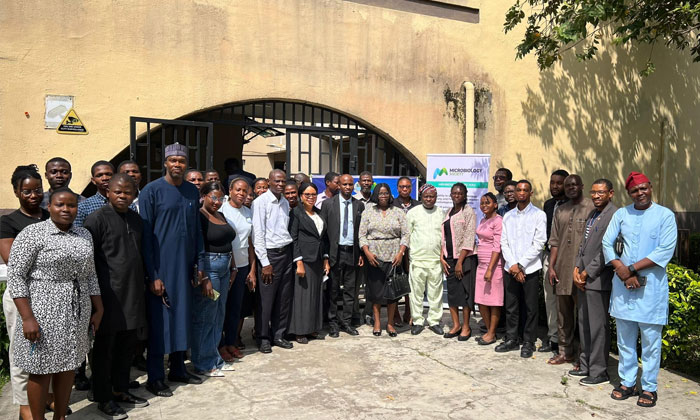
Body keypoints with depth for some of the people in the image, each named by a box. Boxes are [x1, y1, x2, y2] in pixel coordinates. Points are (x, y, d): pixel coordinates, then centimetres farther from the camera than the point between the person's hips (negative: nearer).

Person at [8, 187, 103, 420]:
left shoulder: (84, 235, 8)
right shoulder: (32, 233, -8)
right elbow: (15, 276, -11)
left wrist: (98, 310, 11)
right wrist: (27, 318, -16)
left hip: (78, 313, 5)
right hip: (44, 313, -5)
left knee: (68, 366, 13)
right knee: (42, 369, 4)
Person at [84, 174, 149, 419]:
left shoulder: (136, 219, 12)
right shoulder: (97, 219, -8)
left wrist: (145, 282, 17)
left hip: (133, 294, 7)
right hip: (108, 295, -6)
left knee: (127, 345, 15)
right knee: (104, 348, 6)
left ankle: (120, 390, 30)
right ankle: (103, 398, 19)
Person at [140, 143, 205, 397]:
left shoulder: (193, 191, 8)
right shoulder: (152, 191, -7)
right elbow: (145, 235, -9)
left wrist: (200, 264, 8)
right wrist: (152, 275, -12)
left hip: (185, 266, 5)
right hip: (161, 267, -5)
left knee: (183, 317, 12)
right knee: (159, 321, 2)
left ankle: (178, 369, 27)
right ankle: (155, 378, 14)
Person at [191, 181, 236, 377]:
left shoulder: (221, 216, 14)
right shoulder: (199, 217, -11)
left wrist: (232, 268, 16)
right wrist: (204, 278, -21)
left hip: (224, 270, 9)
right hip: (207, 269, -9)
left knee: (218, 316, 15)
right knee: (205, 318, -1)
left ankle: (215, 360, 28)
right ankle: (203, 365, 12)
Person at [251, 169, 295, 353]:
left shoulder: (285, 202, 13)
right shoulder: (261, 202, -8)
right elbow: (258, 234, -11)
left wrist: (289, 252, 7)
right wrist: (265, 263, -13)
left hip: (286, 253, 6)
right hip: (269, 254, -6)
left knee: (284, 298, 10)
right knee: (266, 299, 0)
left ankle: (278, 335, 24)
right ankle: (263, 337, 16)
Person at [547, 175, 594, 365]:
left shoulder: (591, 208, -3)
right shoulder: (560, 211, 15)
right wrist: (551, 266, 7)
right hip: (562, 270, 6)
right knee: (563, 313, 12)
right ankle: (565, 352, 24)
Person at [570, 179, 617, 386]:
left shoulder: (614, 215, -13)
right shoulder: (592, 214, 16)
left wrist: (587, 273, -13)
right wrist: (577, 268, 6)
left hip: (598, 280, -9)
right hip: (583, 278, 9)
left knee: (598, 326, -1)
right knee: (584, 323, 16)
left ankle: (599, 372, 10)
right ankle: (586, 365, 27)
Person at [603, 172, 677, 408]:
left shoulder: (665, 215, -2)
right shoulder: (621, 214, 7)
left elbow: (666, 250, -11)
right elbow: (607, 243, 4)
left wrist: (632, 269, -14)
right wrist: (622, 271, -9)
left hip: (651, 285, -3)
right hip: (623, 283, 3)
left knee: (650, 340, 3)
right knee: (625, 338, 11)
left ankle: (649, 388, 16)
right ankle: (627, 382, 23)